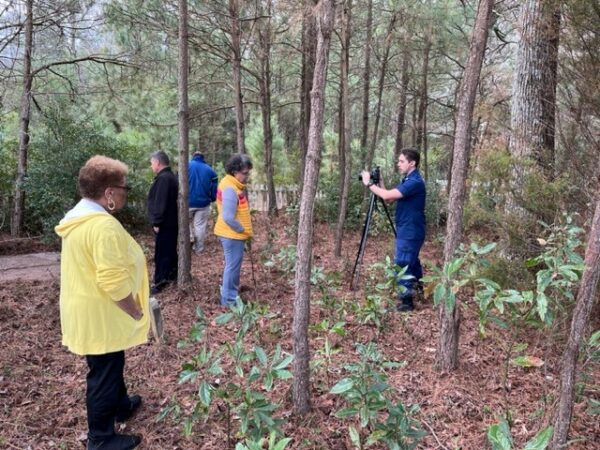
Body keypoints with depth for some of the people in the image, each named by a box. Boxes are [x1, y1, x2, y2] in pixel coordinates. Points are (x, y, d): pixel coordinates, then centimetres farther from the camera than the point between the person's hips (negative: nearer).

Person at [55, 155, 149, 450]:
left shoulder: (78, 217, 5)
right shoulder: (103, 225, -28)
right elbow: (114, 283, -31)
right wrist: (137, 313, -16)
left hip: (87, 310, 10)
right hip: (101, 316, -10)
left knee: (110, 366, 27)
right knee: (104, 374, 7)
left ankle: (121, 406, 48)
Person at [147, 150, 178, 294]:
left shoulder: (163, 178, -20)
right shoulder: (170, 176, 13)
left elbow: (160, 203, -25)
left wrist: (157, 222, -20)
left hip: (164, 223, -10)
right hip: (171, 221, 10)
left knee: (162, 253, -5)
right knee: (170, 250, 18)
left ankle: (160, 282, -1)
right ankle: (172, 274, 28)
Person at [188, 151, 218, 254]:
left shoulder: (186, 166, -1)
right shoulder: (210, 170, 5)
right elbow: (214, 189, 3)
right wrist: (211, 199, 18)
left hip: (188, 201, -1)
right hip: (203, 202, 1)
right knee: (200, 226, 9)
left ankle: (190, 238, -2)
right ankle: (198, 249, 11)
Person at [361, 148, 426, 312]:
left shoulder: (415, 182, -21)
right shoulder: (407, 180, 11)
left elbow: (387, 195, -27)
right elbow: (390, 198, 11)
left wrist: (369, 184, -16)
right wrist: (379, 182, 0)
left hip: (411, 232, -10)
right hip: (407, 230, 10)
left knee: (402, 266, -5)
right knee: (411, 261, 23)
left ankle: (407, 301, 4)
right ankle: (419, 289, 39)